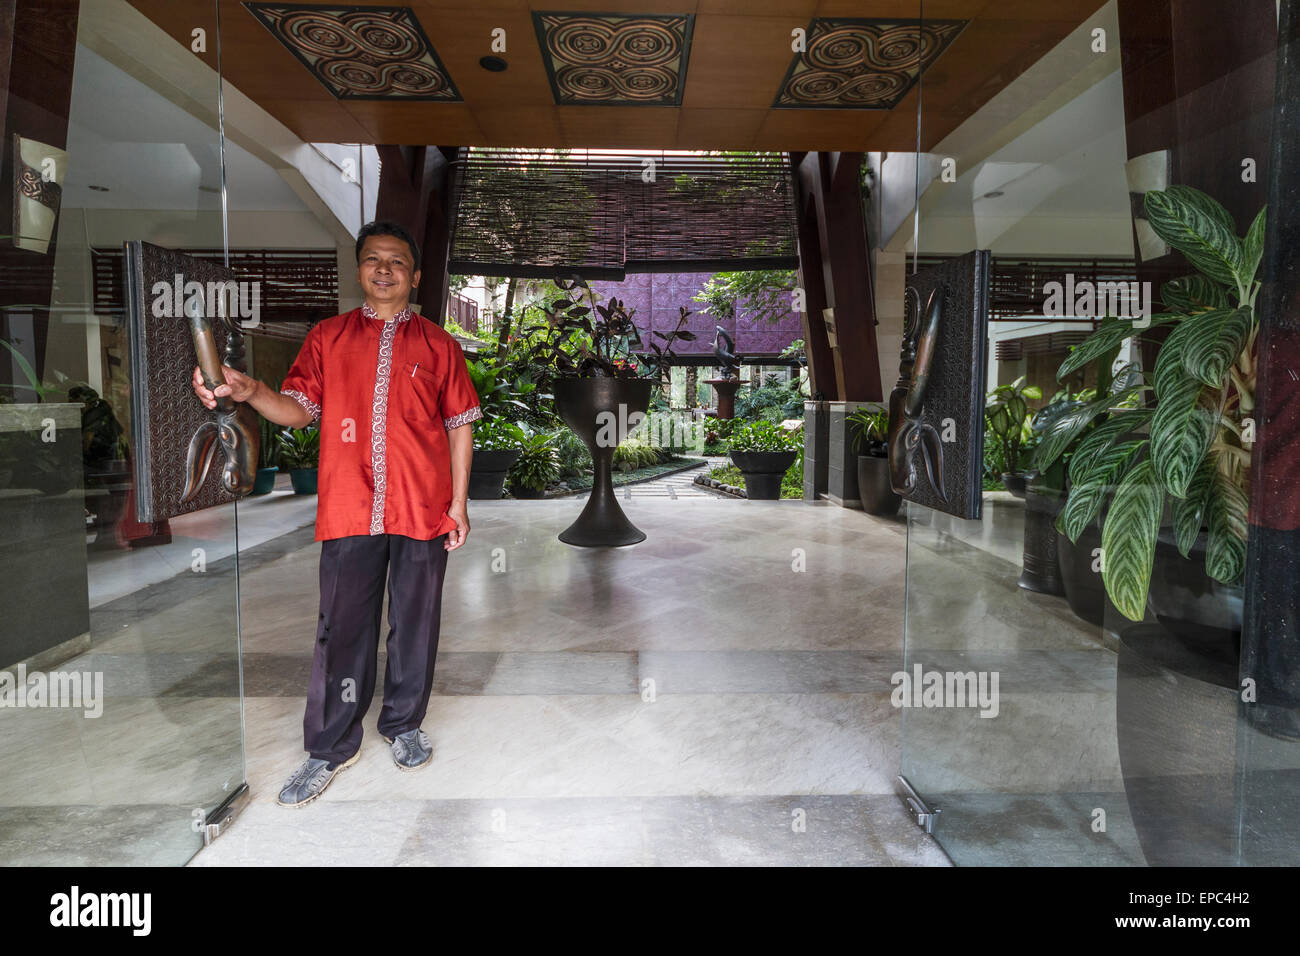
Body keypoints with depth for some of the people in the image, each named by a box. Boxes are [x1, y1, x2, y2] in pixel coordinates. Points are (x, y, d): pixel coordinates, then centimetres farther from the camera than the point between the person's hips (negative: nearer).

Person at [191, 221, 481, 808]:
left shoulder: (438, 345, 8)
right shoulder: (328, 337, 12)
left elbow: (460, 424, 7)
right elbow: (299, 410, 6)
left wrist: (459, 502, 1)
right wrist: (249, 392, -15)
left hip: (422, 510, 0)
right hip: (348, 510, 1)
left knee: (414, 622, 10)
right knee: (342, 629, 6)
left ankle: (404, 725, 30)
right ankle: (331, 748, 22)